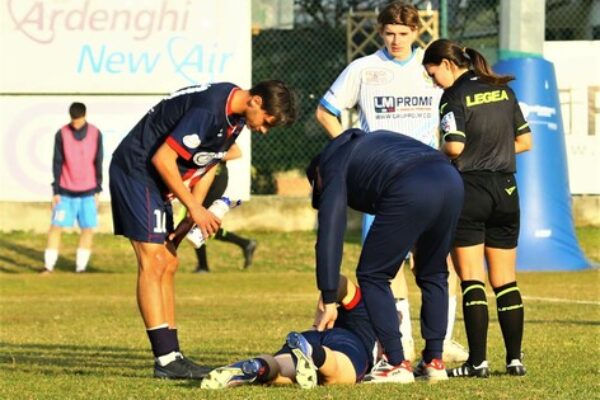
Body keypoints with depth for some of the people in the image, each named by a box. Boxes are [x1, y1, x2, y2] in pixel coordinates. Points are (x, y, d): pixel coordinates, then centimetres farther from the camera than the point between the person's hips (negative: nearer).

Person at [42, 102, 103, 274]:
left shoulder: (95, 134, -1)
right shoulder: (62, 134, -4)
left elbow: (98, 163, 4)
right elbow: (57, 163, -1)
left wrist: (97, 190, 3)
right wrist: (56, 191, -4)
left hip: (88, 192, 1)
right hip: (66, 191, -1)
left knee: (88, 229, -2)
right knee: (56, 226, -5)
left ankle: (81, 267, 5)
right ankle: (49, 266, 0)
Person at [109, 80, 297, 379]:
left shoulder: (236, 116, 5)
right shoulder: (209, 109, -26)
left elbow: (207, 163, 15)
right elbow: (162, 158, -25)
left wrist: (195, 216, 5)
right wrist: (194, 209, -19)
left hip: (154, 179, 10)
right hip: (135, 171, -10)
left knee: (168, 264, 8)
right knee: (153, 261, -13)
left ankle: (171, 355, 10)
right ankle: (165, 359, -16)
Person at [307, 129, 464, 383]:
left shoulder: (333, 168, 20)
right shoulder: (372, 141, 40)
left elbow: (330, 236, 10)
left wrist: (329, 302, 8)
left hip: (411, 192, -6)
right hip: (451, 180, 6)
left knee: (372, 276, 11)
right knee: (432, 274, 25)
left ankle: (397, 364, 5)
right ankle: (434, 362, 23)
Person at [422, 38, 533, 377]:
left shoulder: (455, 97, -9)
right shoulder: (503, 90, 10)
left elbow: (454, 146, -20)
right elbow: (525, 141, 12)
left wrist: (439, 152, 1)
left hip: (468, 191, -6)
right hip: (506, 190, 6)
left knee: (472, 279, -2)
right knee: (505, 280, 10)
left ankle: (478, 361, -6)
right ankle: (515, 358, 7)